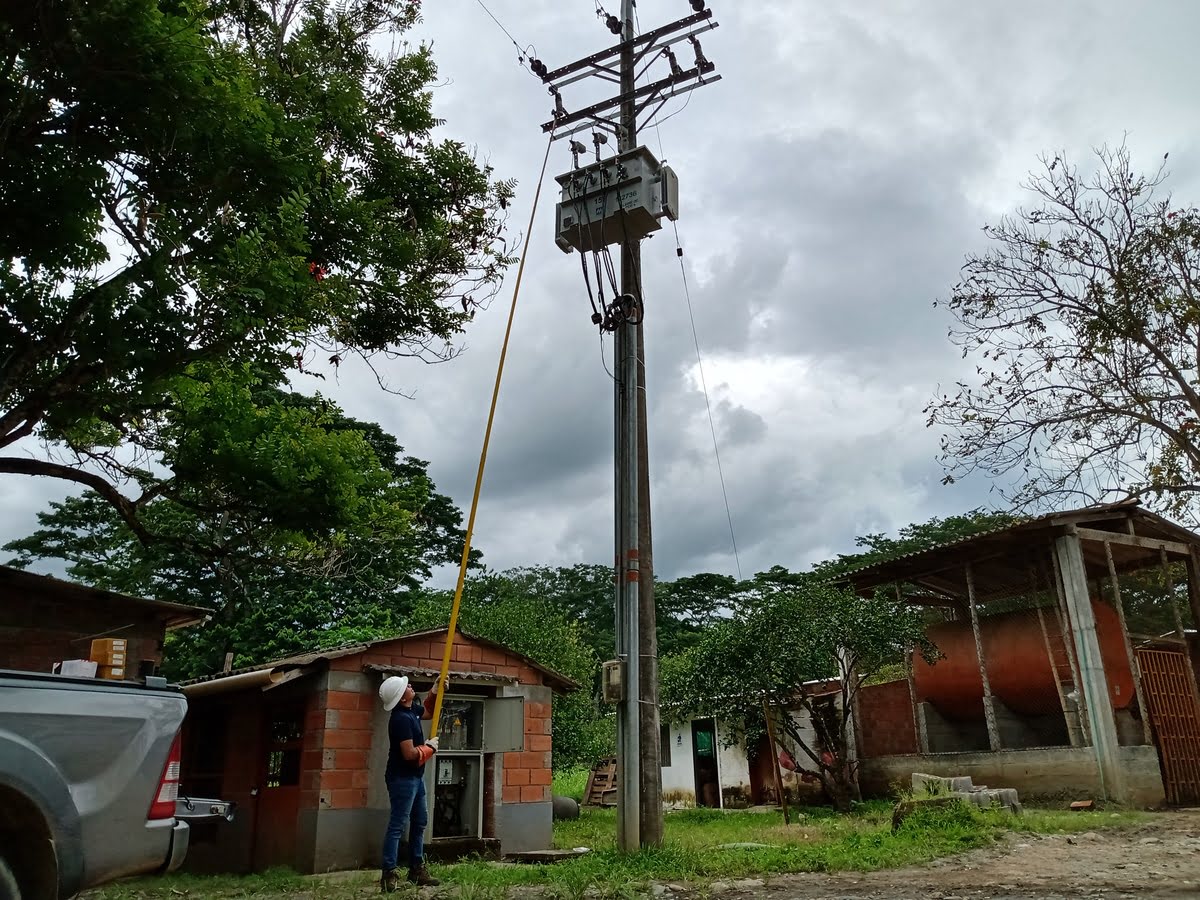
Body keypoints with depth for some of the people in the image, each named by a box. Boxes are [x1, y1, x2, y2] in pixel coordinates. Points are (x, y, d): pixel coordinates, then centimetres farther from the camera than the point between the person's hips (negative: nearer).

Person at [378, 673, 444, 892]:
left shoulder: (411, 710, 5)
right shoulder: (401, 719, -25)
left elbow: (428, 712, 27)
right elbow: (410, 754, -28)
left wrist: (434, 693, 10)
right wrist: (429, 747, -10)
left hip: (415, 777, 10)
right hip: (403, 779, -10)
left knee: (420, 822, 16)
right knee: (397, 825, -7)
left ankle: (416, 869, 25)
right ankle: (388, 874, -3)